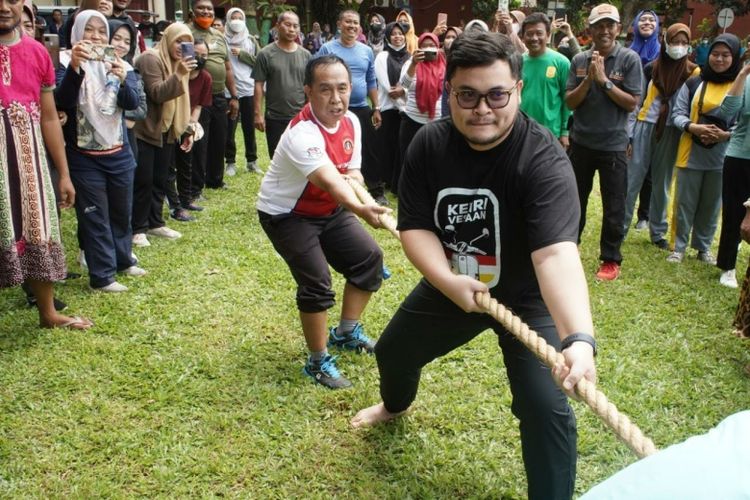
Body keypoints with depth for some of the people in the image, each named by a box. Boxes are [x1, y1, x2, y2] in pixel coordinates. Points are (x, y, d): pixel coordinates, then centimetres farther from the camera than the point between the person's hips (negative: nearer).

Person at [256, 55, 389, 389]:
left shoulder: (351, 121, -7)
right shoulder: (302, 133, -33)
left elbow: (351, 170, 5)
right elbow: (328, 180, -49)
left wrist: (355, 180, -17)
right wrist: (360, 208, -65)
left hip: (329, 210, 8)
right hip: (286, 214, -8)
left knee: (369, 258, 8)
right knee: (316, 284, -17)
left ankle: (346, 332, 29)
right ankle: (318, 362, 5)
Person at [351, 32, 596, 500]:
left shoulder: (544, 159, -32)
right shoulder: (429, 145, -17)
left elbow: (556, 252, -46)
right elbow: (414, 227, -15)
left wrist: (579, 338, -60)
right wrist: (447, 280, -33)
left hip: (527, 297, -5)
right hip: (451, 285, 5)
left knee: (546, 407, -19)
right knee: (392, 351, 23)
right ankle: (396, 405, 60)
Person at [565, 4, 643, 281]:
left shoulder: (630, 59, -7)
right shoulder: (579, 60, 0)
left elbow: (631, 103, -10)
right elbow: (570, 102, -1)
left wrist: (604, 80, -17)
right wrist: (589, 79, -15)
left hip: (613, 145, -2)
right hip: (581, 142, 3)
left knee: (613, 206, 5)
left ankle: (611, 260, 17)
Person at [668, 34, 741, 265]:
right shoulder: (693, 83, 1)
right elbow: (678, 113, 0)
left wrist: (724, 135, -17)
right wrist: (693, 127, -19)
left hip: (721, 157, 0)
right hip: (691, 154, 0)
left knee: (711, 205, 11)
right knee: (685, 203, 7)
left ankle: (703, 247, 27)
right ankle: (679, 247, 19)